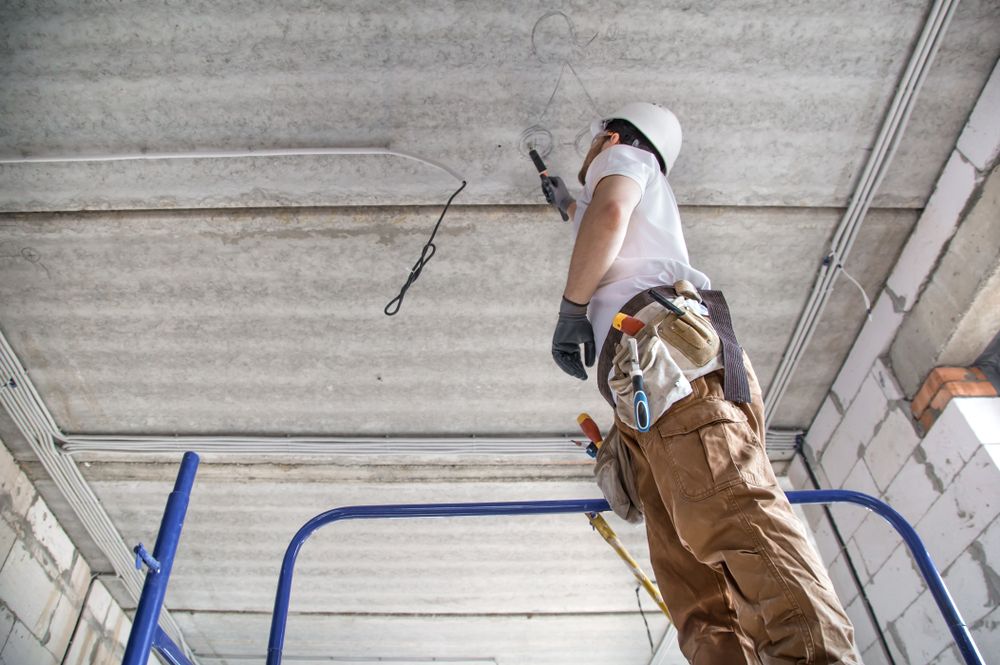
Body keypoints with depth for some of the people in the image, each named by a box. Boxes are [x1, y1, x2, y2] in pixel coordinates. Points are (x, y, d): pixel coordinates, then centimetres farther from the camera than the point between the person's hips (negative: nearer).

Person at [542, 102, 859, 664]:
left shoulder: (625, 156, 24)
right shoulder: (644, 201, 47)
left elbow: (610, 214, -3)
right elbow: (603, 232, 73)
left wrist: (572, 305, -3)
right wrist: (566, 203, 88)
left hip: (662, 332, -8)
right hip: (651, 396, 8)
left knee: (723, 510, -30)